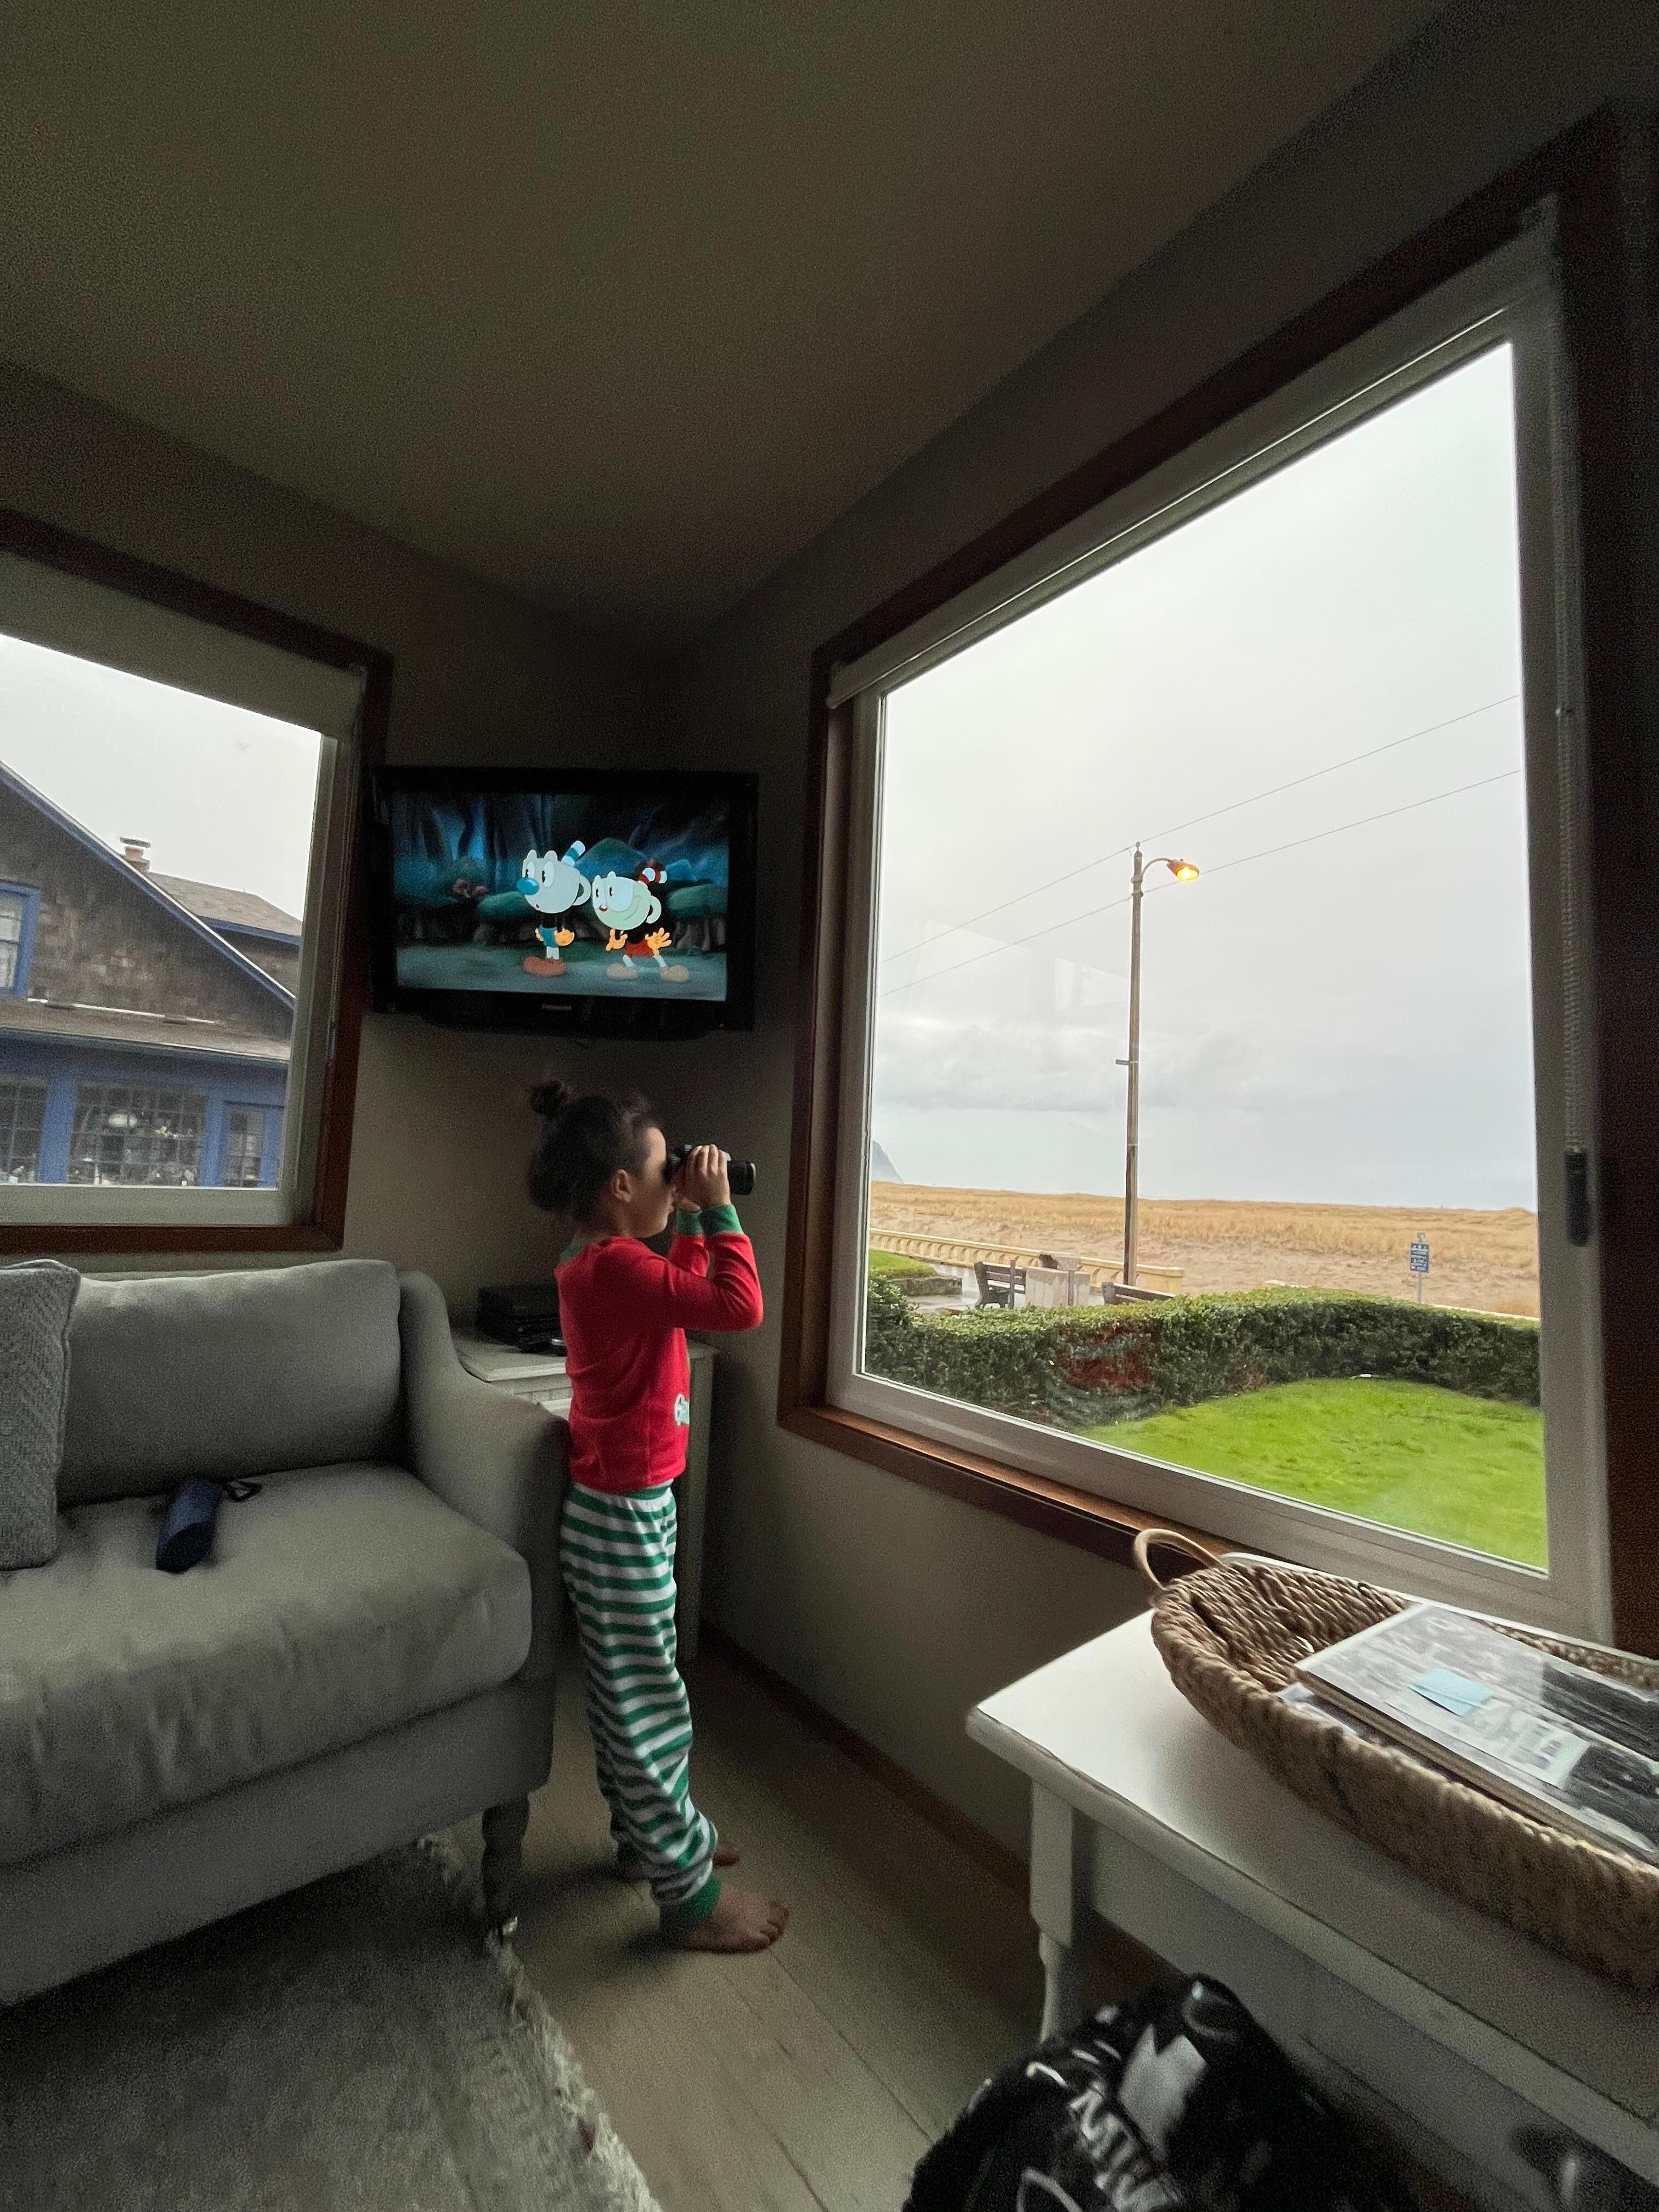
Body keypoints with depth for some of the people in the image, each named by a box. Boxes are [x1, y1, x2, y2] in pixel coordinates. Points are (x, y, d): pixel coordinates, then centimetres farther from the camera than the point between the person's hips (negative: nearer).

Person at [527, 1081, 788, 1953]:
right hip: (625, 1517, -10)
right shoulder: (616, 1266, -27)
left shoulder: (600, 1263, 4)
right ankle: (691, 1897, 27)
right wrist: (717, 1206, -23)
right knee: (649, 1707, 8)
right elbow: (739, 1307, -32)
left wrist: (692, 1221, 5)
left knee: (624, 1695, 25)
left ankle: (649, 1838, 45)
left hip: (618, 1508, 10)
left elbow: (688, 1297, 16)